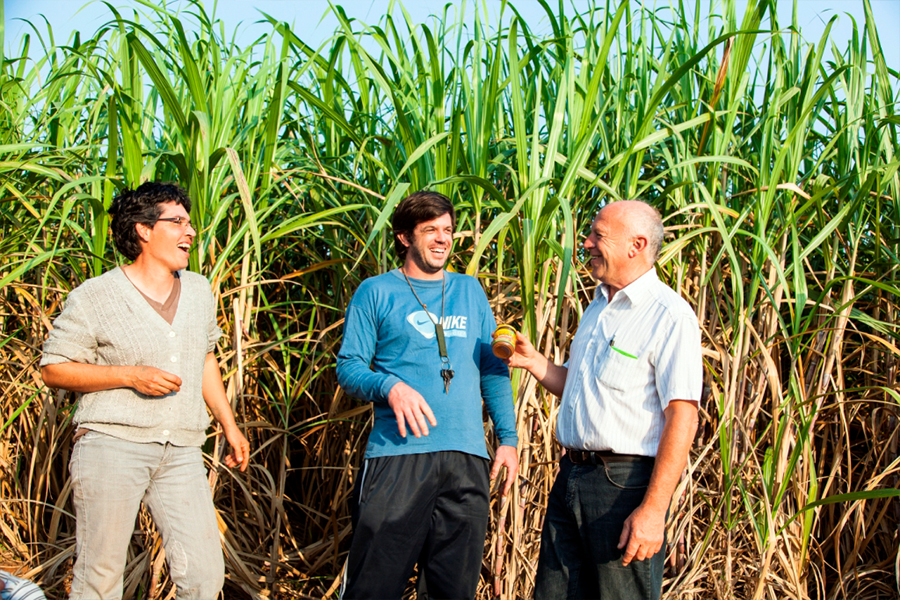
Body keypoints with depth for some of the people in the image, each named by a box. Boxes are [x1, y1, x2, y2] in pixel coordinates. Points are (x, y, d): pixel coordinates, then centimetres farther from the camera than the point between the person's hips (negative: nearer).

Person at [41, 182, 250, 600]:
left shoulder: (199, 291, 16)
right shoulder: (94, 297, -2)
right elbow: (53, 369, -3)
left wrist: (229, 424, 26)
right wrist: (130, 375, -13)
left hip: (180, 454, 5)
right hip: (111, 444, -4)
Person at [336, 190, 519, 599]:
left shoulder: (470, 292, 18)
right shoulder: (376, 293, 6)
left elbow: (493, 370, 18)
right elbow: (348, 366, 2)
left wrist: (507, 438, 9)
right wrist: (390, 386, -18)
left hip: (467, 458, 4)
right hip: (398, 454, -4)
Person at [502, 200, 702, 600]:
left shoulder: (670, 315, -12)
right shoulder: (598, 308, 16)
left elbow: (681, 417, -18)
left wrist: (654, 509, -24)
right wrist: (534, 363, 9)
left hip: (625, 482, -8)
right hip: (571, 477, 8)